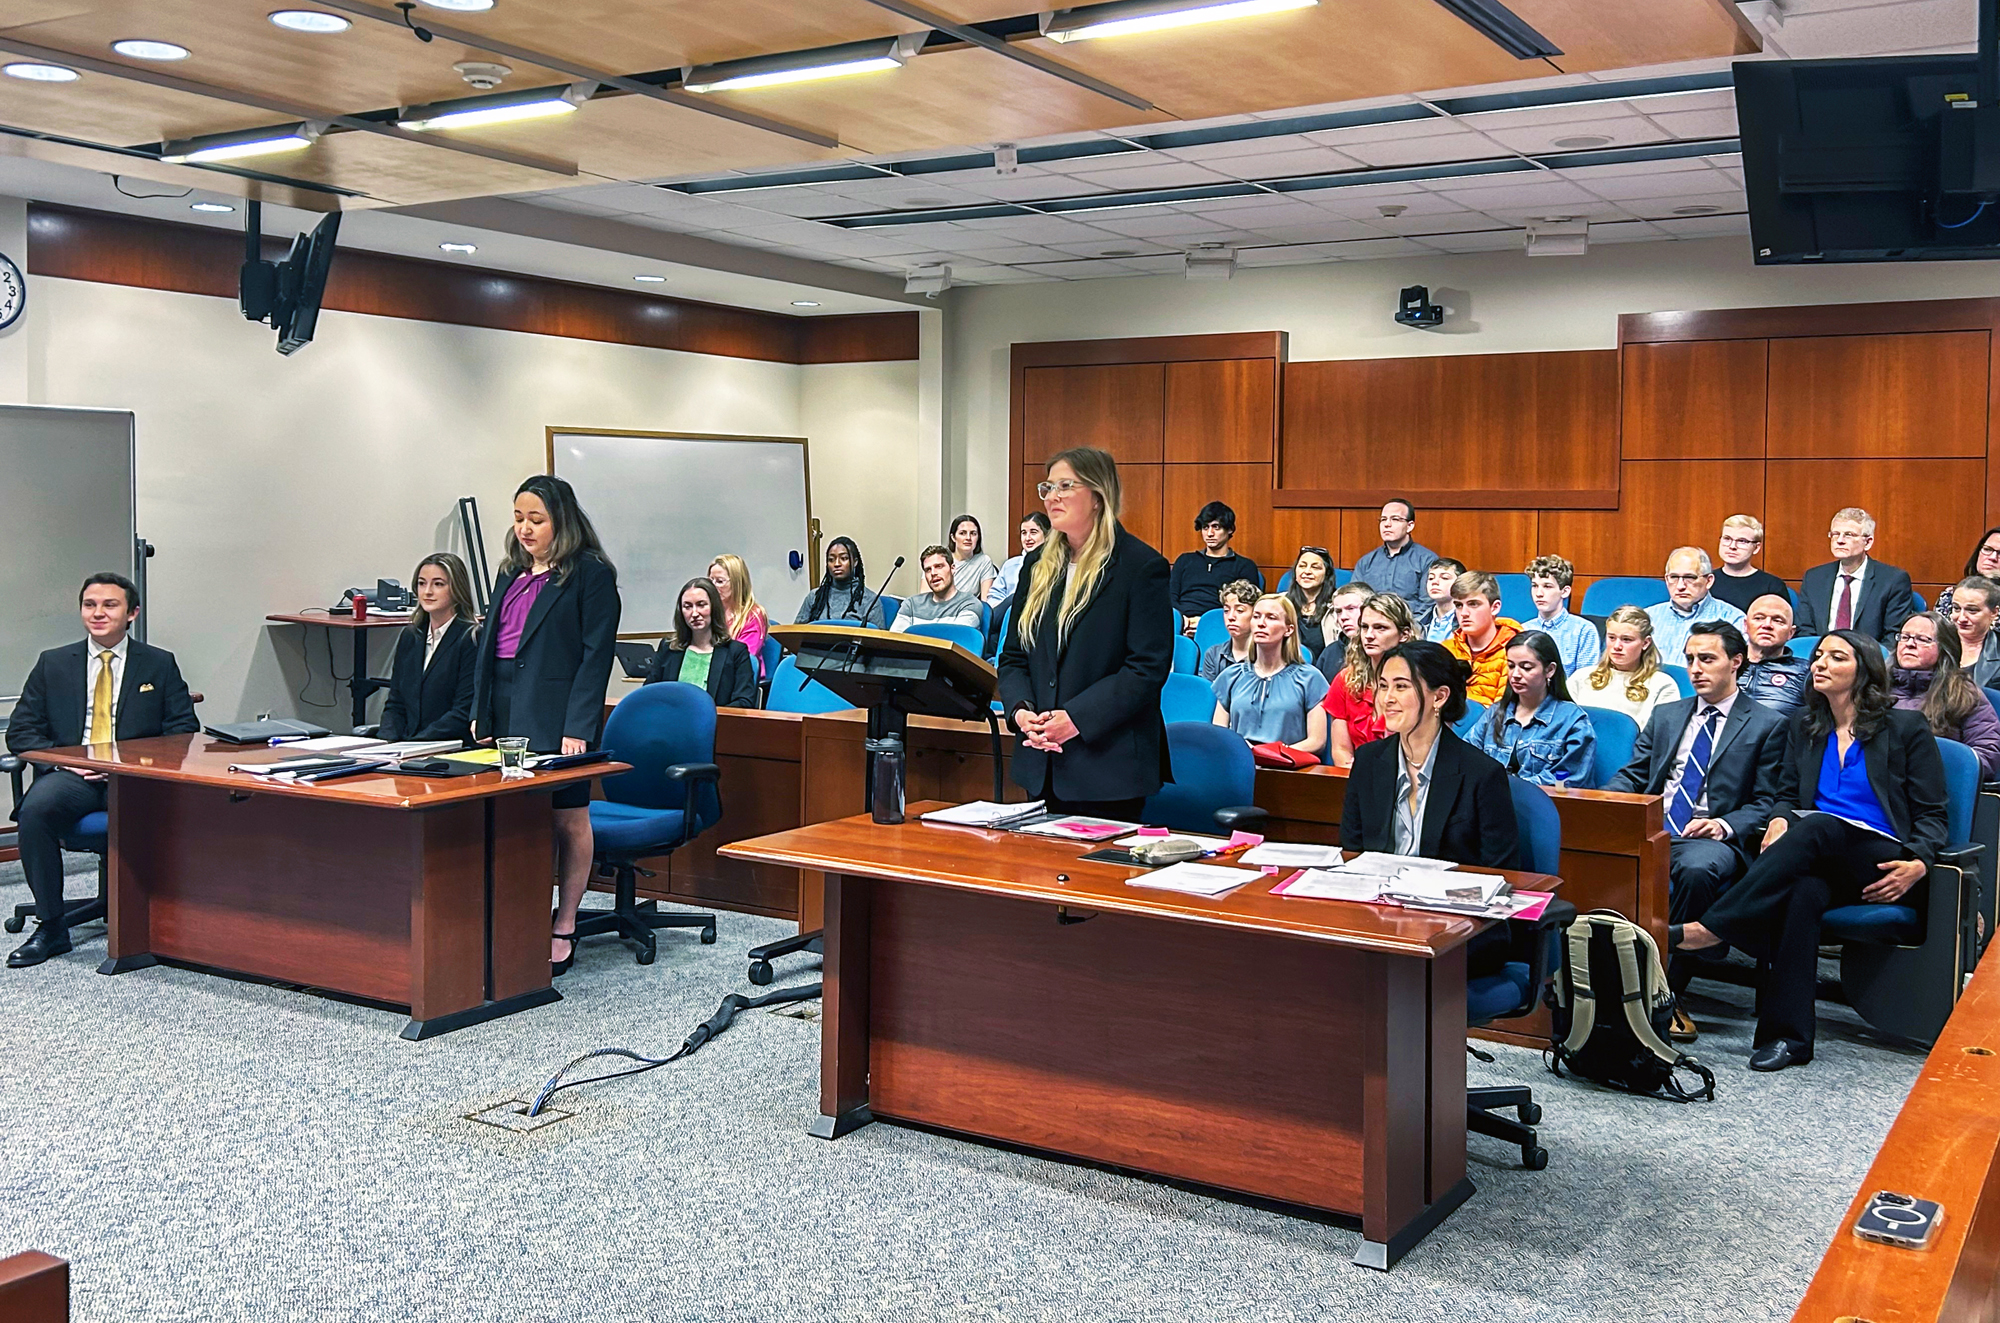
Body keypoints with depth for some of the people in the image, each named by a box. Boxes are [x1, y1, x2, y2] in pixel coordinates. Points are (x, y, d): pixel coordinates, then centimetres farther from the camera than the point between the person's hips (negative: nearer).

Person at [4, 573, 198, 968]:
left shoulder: (160, 664, 13)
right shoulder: (53, 664, 16)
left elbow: (184, 731, 7)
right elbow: (21, 731, 12)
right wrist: (62, 759, -8)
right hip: (71, 773, 2)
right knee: (35, 810, -31)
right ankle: (51, 926, -18)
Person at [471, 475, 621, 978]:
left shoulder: (590, 573, -6)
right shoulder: (511, 573, 16)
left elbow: (596, 653, -11)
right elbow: (489, 643, 20)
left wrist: (578, 726, -16)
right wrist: (481, 713, 12)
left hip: (557, 718, -6)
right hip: (506, 713, 7)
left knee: (569, 820, 1)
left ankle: (563, 930, 11)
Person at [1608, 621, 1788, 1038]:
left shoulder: (1767, 725, 10)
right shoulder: (1665, 715, 24)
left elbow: (1767, 802, 4)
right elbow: (1631, 775, 18)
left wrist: (1726, 826, -15)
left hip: (1711, 838, -4)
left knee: (1697, 869, -39)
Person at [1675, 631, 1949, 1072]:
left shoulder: (1906, 727, 8)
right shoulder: (1804, 727, 21)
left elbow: (1932, 815, 6)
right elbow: (1788, 794, 21)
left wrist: (1918, 864, -15)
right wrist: (1780, 819, -5)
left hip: (1881, 865, -3)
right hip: (1818, 859, 3)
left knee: (1817, 827, -36)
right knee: (1804, 893, -36)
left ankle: (1704, 930, -45)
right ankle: (1789, 1035, -43)